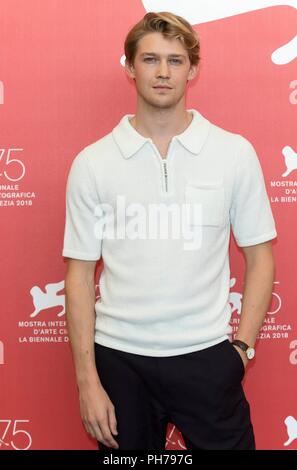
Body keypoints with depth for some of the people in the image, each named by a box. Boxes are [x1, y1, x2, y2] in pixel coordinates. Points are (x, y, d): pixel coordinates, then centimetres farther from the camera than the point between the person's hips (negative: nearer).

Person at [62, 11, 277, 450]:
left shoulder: (235, 152, -2)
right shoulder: (92, 162, -3)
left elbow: (259, 257, 3)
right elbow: (80, 274, -1)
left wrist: (242, 346, -3)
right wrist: (87, 380, -3)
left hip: (207, 355, 0)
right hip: (119, 356, 1)